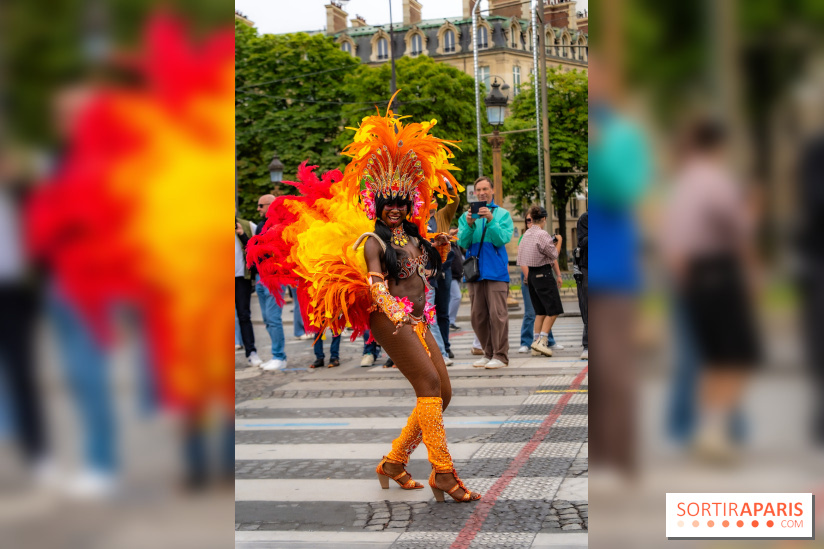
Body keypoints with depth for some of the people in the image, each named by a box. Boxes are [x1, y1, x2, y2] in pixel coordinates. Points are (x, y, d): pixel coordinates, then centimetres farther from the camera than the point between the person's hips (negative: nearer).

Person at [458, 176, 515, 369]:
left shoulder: (502, 214, 6)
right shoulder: (467, 216, 14)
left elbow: (502, 239, -7)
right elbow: (462, 242, 2)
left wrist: (490, 220, -18)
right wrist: (469, 225, -15)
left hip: (496, 271, -4)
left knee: (497, 313, -9)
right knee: (478, 316, 6)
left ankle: (500, 356, -3)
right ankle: (488, 353, 17)